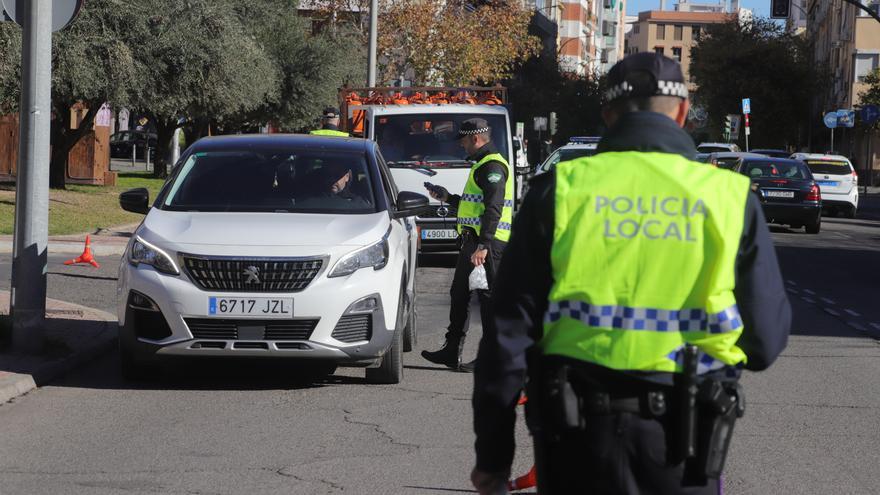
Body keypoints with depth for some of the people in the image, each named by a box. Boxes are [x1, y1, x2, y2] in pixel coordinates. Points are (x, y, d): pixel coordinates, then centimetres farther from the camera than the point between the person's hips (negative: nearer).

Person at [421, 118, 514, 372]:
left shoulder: (493, 166, -13)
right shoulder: (483, 165, 22)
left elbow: (493, 208, -22)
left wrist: (483, 245, -28)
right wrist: (448, 197, 32)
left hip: (487, 244, -11)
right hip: (472, 241, 11)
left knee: (488, 296, -7)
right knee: (459, 294, 15)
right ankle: (452, 351, 22)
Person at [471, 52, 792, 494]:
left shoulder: (559, 191, -1)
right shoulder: (730, 198, -2)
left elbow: (509, 332, -1)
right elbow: (766, 341, 2)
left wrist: (493, 450, 6)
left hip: (577, 441, 1)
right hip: (683, 447, 0)